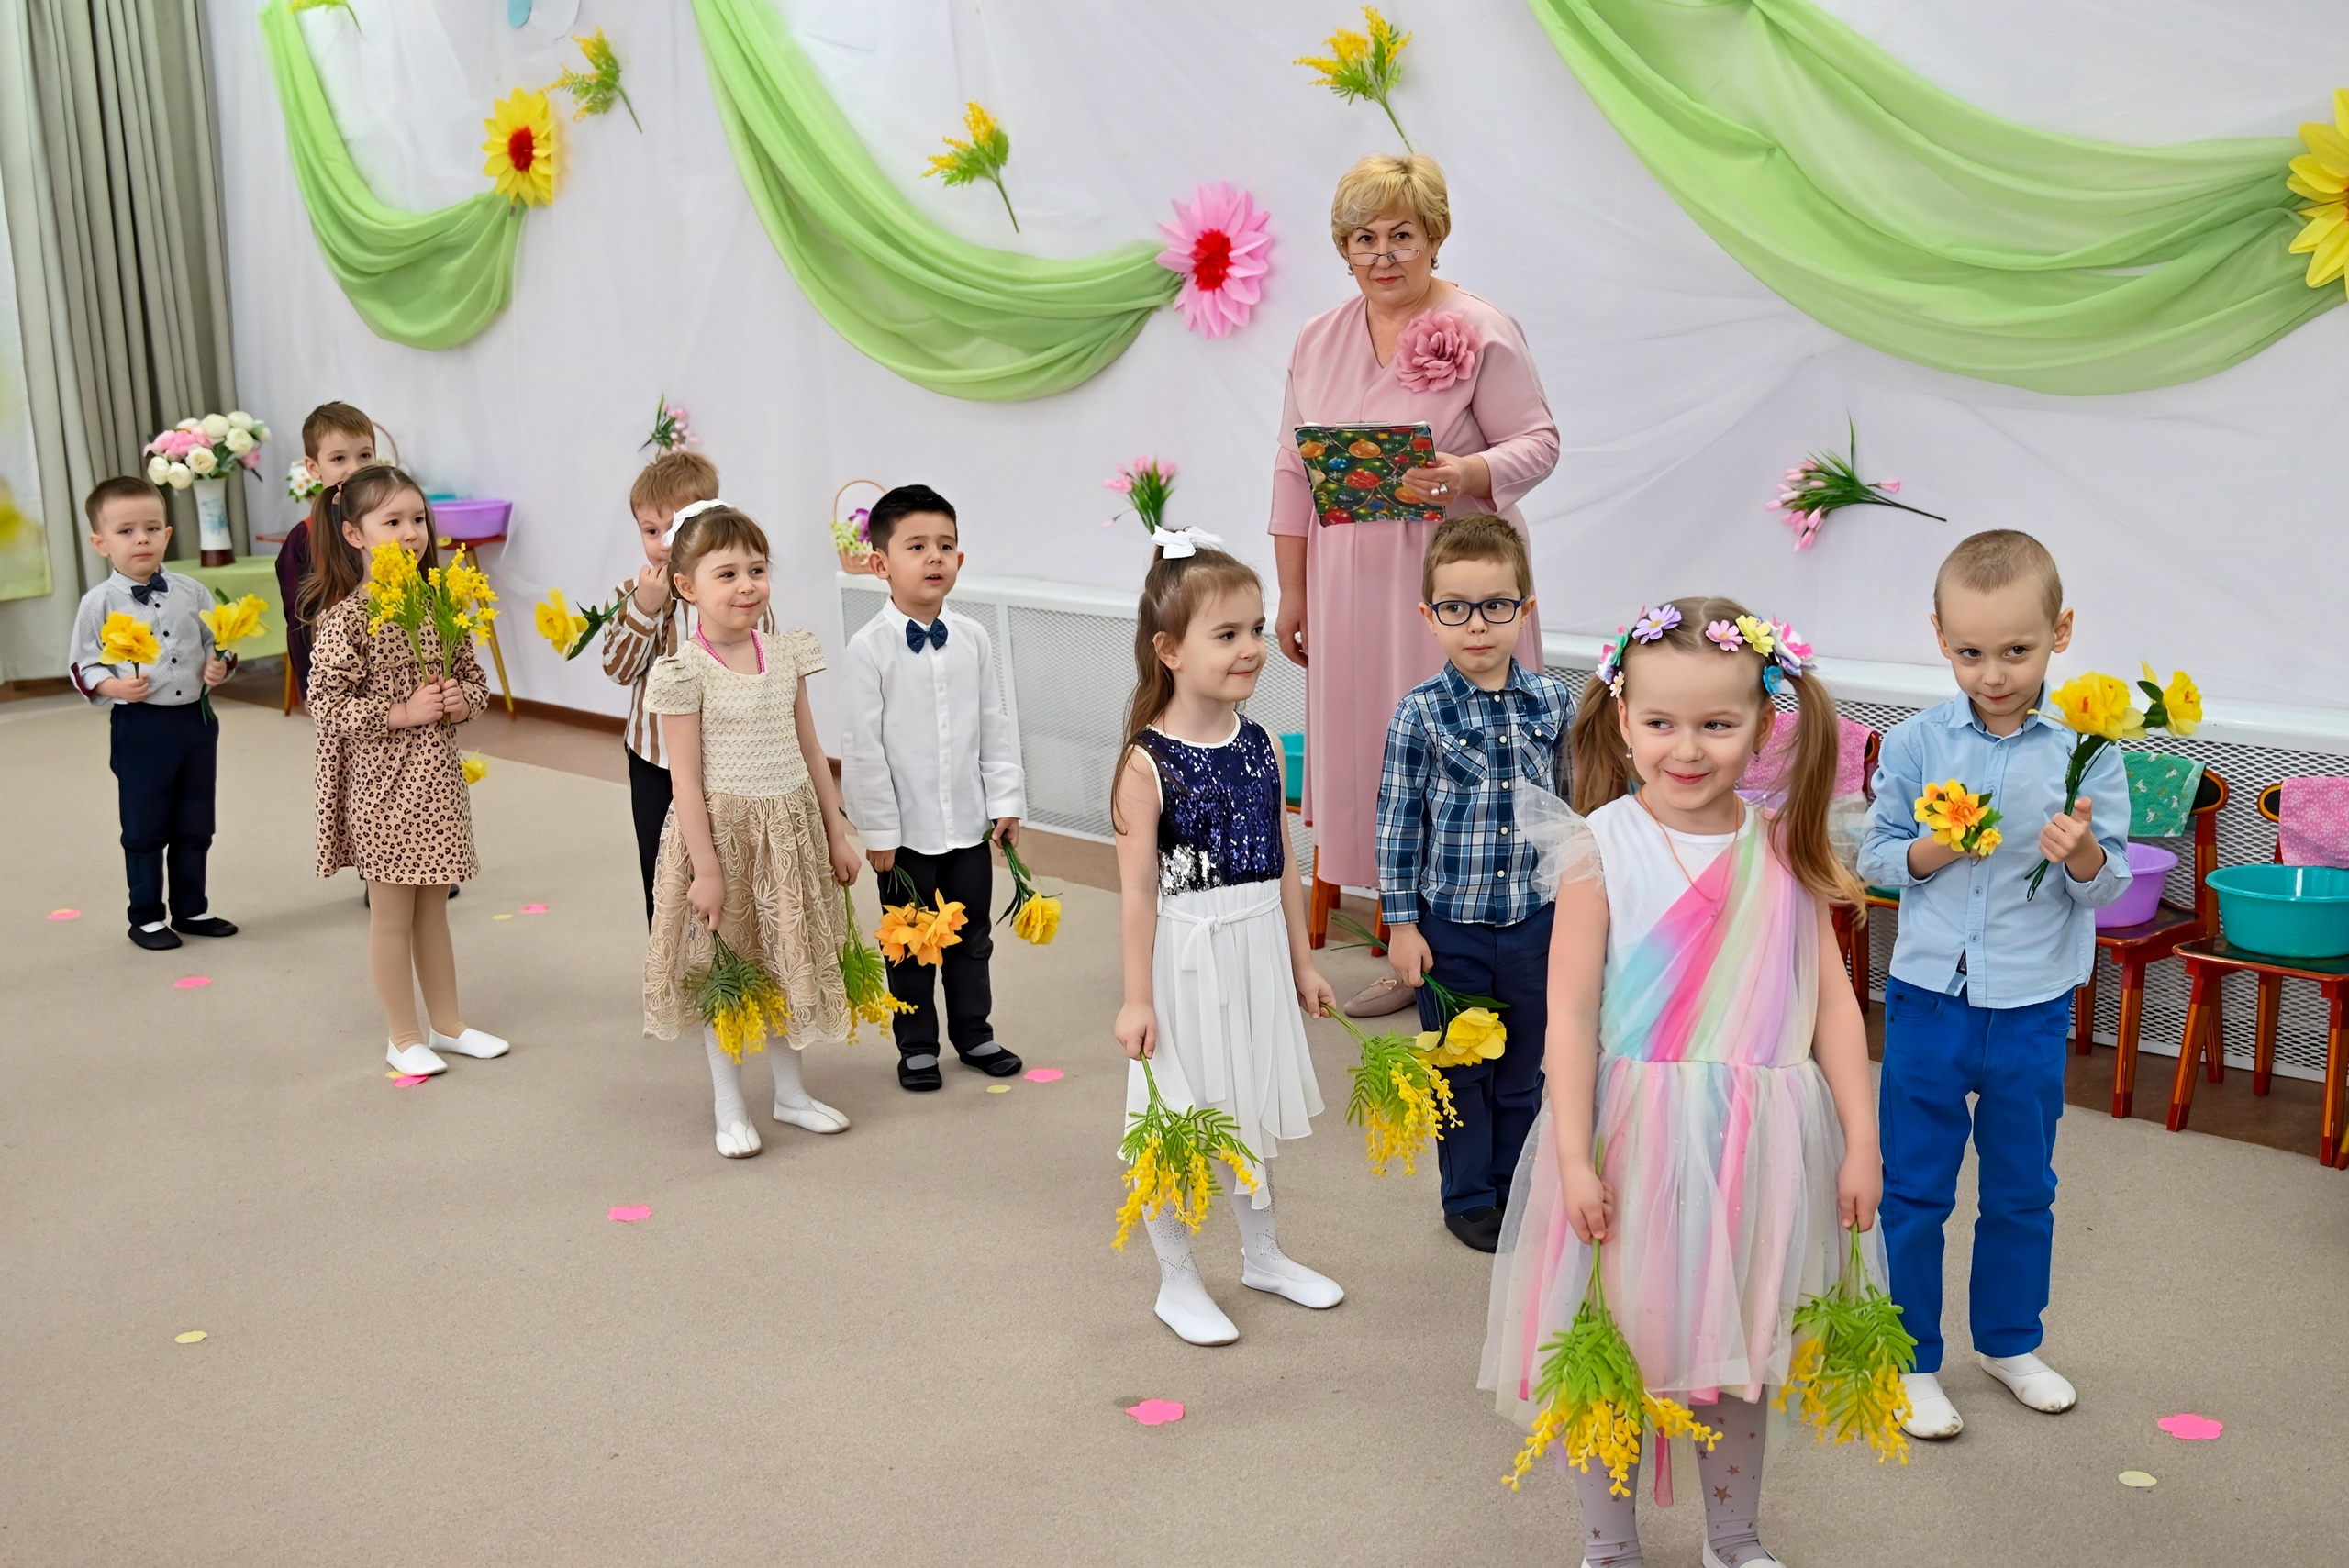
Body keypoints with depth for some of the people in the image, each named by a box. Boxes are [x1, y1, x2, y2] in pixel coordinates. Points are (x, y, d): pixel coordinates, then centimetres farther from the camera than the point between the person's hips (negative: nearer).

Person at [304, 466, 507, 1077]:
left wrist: (464, 700, -7)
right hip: (382, 779, -6)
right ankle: (405, 1038, 17)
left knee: (433, 907, 17)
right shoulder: (346, 616, -14)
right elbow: (327, 704, -18)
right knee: (392, 913, 6)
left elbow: (473, 673, 14)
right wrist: (402, 713, -21)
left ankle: (447, 1023, 29)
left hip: (437, 774, 6)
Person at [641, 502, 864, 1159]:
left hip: (790, 829, 5)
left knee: (786, 963, 16)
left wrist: (837, 830, 10)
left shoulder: (787, 655, 1)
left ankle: (790, 1092, 33)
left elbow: (809, 750, 9)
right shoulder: (684, 673, -14)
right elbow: (686, 778, -13)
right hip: (722, 831, -5)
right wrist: (706, 868, -15)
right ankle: (729, 1108, 23)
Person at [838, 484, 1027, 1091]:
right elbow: (863, 746, -11)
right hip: (906, 830, -4)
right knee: (910, 945, 11)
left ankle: (974, 1034, 33)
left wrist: (1006, 801, 4)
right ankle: (917, 1047, 26)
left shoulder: (974, 640, 0)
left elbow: (995, 727, 7)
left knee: (972, 937, 16)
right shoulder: (868, 649, -12)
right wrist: (878, 830, -11)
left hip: (969, 824, 4)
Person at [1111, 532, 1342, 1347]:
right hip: (1187, 958, -6)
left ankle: (1262, 1254, 40)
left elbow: (1281, 867, 9)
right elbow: (1138, 890, -16)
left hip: (1258, 951, 6)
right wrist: (1137, 998, -14)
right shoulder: (1148, 762, -17)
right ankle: (1178, 1282, 25)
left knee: (1252, 1108, 21)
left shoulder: (1262, 747, 1)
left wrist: (1301, 962, 13)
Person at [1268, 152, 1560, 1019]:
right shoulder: (1318, 340, 12)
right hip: (1352, 584, 5)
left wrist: (1469, 475, -26)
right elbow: (1293, 471, 13)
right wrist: (1292, 592, 11)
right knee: (1373, 753, 7)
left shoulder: (1482, 332, -5)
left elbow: (1538, 443, -6)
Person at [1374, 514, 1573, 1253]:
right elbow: (1397, 823, -6)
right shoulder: (1421, 712, -11)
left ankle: (1512, 1185, 33)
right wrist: (1400, 923, -6)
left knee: (1524, 1067, 15)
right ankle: (1468, 1197, 29)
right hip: (1450, 923, -2)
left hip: (1534, 919, 2)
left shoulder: (1554, 702, -3)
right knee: (1461, 1070, 12)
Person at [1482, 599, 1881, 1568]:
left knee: (1740, 1349, 18)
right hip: (1633, 1140, -3)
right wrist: (1574, 1158, -15)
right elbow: (1571, 1010, -11)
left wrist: (1861, 1142, 1)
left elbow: (1832, 1001, 3)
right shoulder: (1602, 847, -9)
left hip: (1754, 1147, 3)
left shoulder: (1785, 851, 1)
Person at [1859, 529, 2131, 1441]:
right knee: (1914, 1189, 9)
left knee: (2023, 1190, 18)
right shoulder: (1916, 743, -6)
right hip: (1929, 998, 0)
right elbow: (1874, 857, 2)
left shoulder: (2086, 750, -7)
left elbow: (2107, 887, -3)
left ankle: (2009, 1340, 39)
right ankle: (1912, 1359, 25)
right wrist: (1934, 849, -17)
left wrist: (2082, 850, -25)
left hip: (2034, 1009, 1)